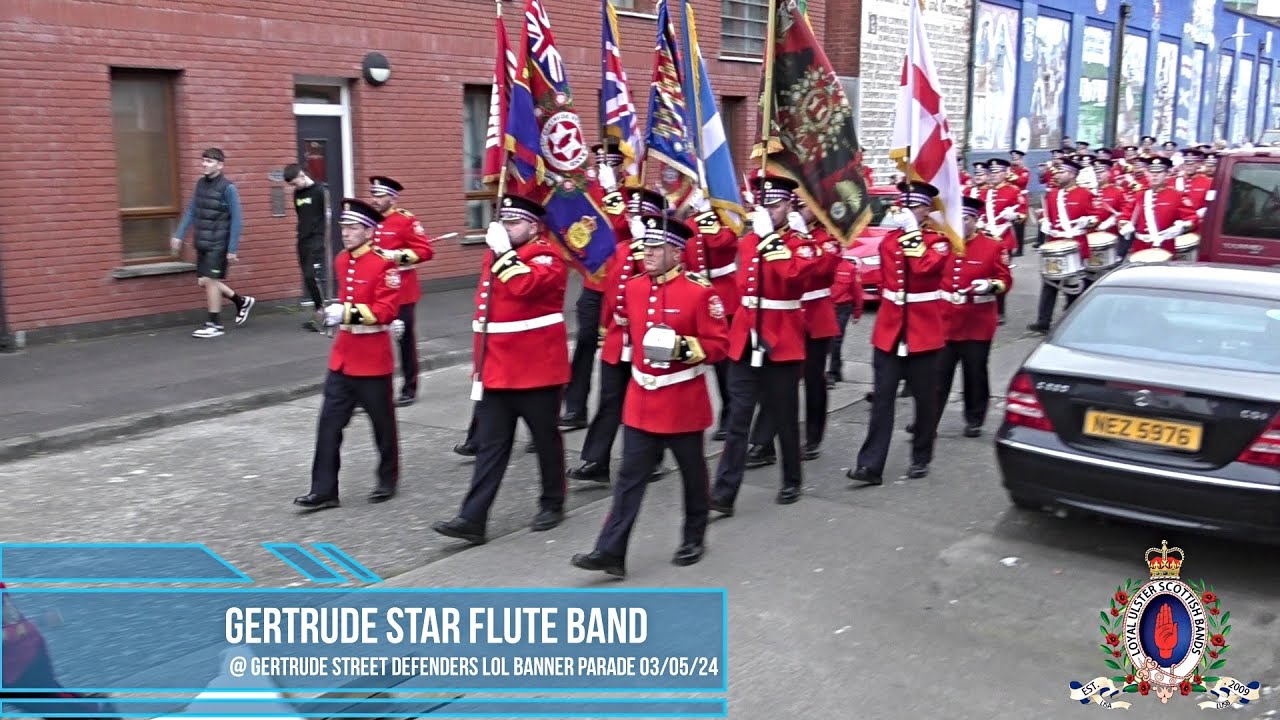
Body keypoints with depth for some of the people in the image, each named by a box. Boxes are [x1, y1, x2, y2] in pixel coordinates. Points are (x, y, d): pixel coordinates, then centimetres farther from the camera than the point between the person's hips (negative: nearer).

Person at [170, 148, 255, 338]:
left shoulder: (228, 188, -13)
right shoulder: (200, 183, 7)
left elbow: (237, 220, -13)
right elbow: (191, 211, 13)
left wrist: (233, 249, -16)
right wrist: (179, 235, 8)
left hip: (219, 244, -7)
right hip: (202, 243, 7)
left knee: (210, 280, -5)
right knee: (203, 281, 9)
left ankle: (215, 324, 8)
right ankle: (242, 301, 27)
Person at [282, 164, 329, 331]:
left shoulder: (320, 191, -6)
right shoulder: (297, 194, 13)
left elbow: (328, 217, -7)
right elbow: (301, 218, 17)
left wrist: (326, 241, -9)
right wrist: (301, 234, 10)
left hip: (317, 241, -7)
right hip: (302, 241, 7)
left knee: (312, 276, -15)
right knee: (307, 279, 5)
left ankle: (321, 312, -7)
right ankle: (320, 314, 12)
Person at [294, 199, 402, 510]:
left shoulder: (383, 264, -15)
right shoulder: (342, 261, 8)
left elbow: (387, 310, -22)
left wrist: (348, 313, -29)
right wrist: (337, 310, 13)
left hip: (372, 359, -6)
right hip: (342, 356, 6)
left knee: (382, 424, 10)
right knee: (329, 424, 2)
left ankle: (388, 480, 28)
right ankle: (324, 490, 6)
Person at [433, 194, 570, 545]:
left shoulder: (548, 256, -9)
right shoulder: (495, 253, 13)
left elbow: (526, 285, -31)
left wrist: (504, 252, -23)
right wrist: (482, 364, 23)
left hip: (537, 369, -6)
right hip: (495, 369, 6)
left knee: (545, 439, 10)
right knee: (490, 445, 3)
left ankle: (553, 504, 28)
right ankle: (472, 519, 1)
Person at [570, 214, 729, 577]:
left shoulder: (699, 291, -13)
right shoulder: (633, 288, 4)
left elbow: (719, 344, -13)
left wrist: (684, 347, -25)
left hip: (683, 404, -4)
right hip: (641, 402, 4)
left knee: (692, 474, 14)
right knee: (630, 477, 2)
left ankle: (694, 539, 32)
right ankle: (610, 552, 1)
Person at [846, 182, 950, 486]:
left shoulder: (939, 240, -1)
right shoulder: (890, 239, 9)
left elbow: (925, 267, -22)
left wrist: (913, 234, -16)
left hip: (923, 330, -2)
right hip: (889, 329, 2)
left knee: (924, 398, 8)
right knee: (882, 398, -2)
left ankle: (921, 458, 24)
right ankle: (871, 465, -3)